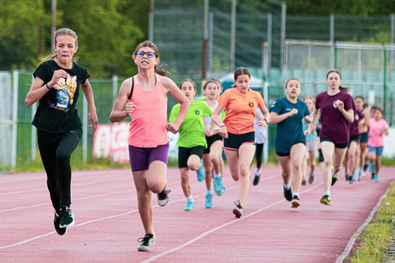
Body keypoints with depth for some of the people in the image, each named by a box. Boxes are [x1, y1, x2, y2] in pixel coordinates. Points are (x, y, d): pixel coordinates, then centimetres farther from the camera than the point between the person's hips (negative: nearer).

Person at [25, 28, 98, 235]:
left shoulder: (79, 72, 1)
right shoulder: (46, 68, -7)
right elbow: (29, 100, -14)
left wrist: (93, 110, 25)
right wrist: (50, 83, -24)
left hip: (71, 128, 0)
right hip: (47, 129, 0)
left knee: (62, 155, -33)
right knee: (52, 177, 10)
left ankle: (66, 206, -21)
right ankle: (58, 212, 39)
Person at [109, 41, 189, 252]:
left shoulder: (164, 83, -1)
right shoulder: (129, 84, -3)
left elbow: (185, 102, 16)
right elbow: (113, 116, -4)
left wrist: (177, 123, 2)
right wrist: (125, 112, -25)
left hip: (160, 143, -1)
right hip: (136, 144, 1)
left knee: (155, 184, -25)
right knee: (142, 195, 2)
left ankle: (163, 189, 12)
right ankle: (149, 235, 21)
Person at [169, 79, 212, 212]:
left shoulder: (201, 105, -1)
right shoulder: (176, 108, 0)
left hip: (198, 143, -2)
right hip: (183, 144, 2)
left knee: (192, 164, -32)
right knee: (184, 177, 0)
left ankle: (199, 166, 7)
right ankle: (189, 201, 24)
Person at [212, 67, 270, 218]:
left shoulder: (255, 96, 5)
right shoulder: (229, 94, -2)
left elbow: (266, 112, 20)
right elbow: (215, 114, -3)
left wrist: (265, 120, -3)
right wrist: (221, 126, -22)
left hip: (248, 136, 0)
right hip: (230, 136, 0)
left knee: (244, 169, -22)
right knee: (235, 175, 6)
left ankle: (240, 205, -21)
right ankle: (241, 196, 41)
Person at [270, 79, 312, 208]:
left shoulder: (302, 105, 6)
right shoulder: (279, 103, -7)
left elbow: (309, 118, 25)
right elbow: (271, 119, -19)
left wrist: (309, 119, 1)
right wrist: (289, 114, -24)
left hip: (298, 140, 1)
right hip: (282, 142, -1)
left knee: (297, 164, -26)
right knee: (287, 171, 13)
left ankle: (296, 196, -28)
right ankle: (286, 185, 51)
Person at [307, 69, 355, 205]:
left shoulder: (346, 97, -4)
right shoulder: (320, 97, 3)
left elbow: (351, 119, -6)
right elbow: (315, 112, 22)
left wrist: (342, 110, -23)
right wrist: (311, 126, 11)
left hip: (342, 135, 0)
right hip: (326, 134, 0)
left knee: (337, 165, 14)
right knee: (327, 161, -21)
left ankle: (334, 174, 55)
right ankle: (327, 195, -24)